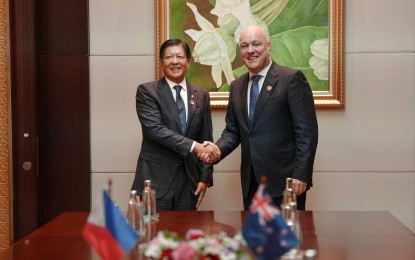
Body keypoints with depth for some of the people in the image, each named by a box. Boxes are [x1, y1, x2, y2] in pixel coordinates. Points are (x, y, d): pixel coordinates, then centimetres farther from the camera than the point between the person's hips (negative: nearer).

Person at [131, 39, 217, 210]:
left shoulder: (201, 95, 10)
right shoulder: (146, 91, -2)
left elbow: (206, 139, 11)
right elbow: (155, 128, -16)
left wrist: (205, 178, 4)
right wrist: (193, 146, -23)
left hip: (189, 180, 4)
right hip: (156, 179, -3)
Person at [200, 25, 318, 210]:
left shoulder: (292, 79, -6)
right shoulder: (236, 86, 13)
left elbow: (307, 131, -10)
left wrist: (300, 175, -16)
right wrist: (218, 150, -5)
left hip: (284, 180, -5)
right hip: (251, 183, 6)